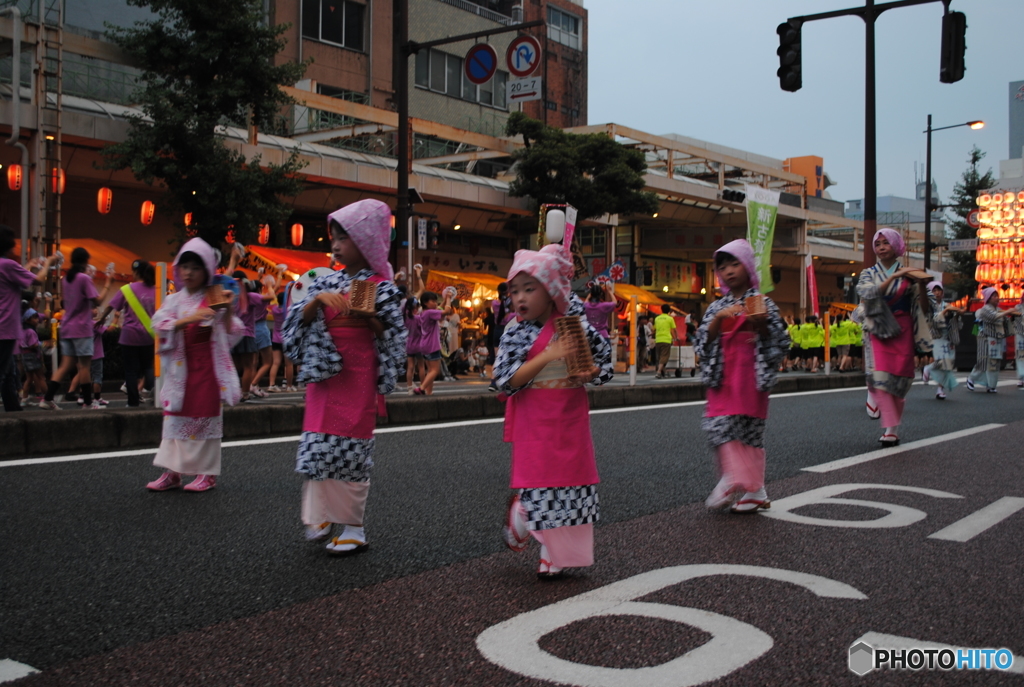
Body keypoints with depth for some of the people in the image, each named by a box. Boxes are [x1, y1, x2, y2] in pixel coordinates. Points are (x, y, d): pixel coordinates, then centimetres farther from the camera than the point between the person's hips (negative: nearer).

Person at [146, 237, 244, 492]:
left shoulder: (215, 300, 0)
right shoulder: (173, 300, 8)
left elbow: (229, 335, -3)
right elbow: (160, 326, -9)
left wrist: (229, 311, -18)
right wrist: (188, 319, -22)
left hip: (206, 366, -3)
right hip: (179, 368, 3)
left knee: (206, 416, 0)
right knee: (175, 416, 4)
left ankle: (207, 473, 8)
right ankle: (172, 472, 10)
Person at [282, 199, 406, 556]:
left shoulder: (380, 286, -3)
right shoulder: (327, 282, 11)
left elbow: (391, 337, -4)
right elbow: (300, 319, 4)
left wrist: (367, 317, -20)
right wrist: (319, 299, -13)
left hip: (357, 377, -5)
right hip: (324, 374, 5)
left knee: (351, 448, -1)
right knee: (317, 445, 4)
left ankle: (354, 527, 10)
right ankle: (320, 515, 19)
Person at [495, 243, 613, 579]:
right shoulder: (515, 333, -6)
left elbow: (604, 356, 9)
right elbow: (506, 381, -16)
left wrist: (590, 373, -13)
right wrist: (547, 356, -24)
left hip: (570, 415, 2)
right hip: (533, 419, -2)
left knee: (571, 479, 7)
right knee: (537, 478, -2)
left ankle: (556, 554, 21)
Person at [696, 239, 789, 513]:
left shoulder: (762, 302, 2)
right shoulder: (717, 307, 13)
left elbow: (780, 342, 1)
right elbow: (703, 342, 4)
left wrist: (761, 324, -16)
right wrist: (718, 320, -10)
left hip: (751, 376, -3)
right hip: (723, 378, 4)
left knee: (749, 430, -3)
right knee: (719, 426, -7)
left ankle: (752, 489, 5)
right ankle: (735, 481, -1)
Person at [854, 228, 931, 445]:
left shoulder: (908, 275, 7)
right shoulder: (869, 274, 10)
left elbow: (923, 309, 3)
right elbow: (869, 294, -12)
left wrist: (922, 285, -13)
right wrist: (894, 277, -18)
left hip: (902, 331, 0)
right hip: (878, 330, 0)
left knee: (899, 378, -3)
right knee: (880, 375, -16)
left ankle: (893, 428, 4)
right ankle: (890, 428, -20)